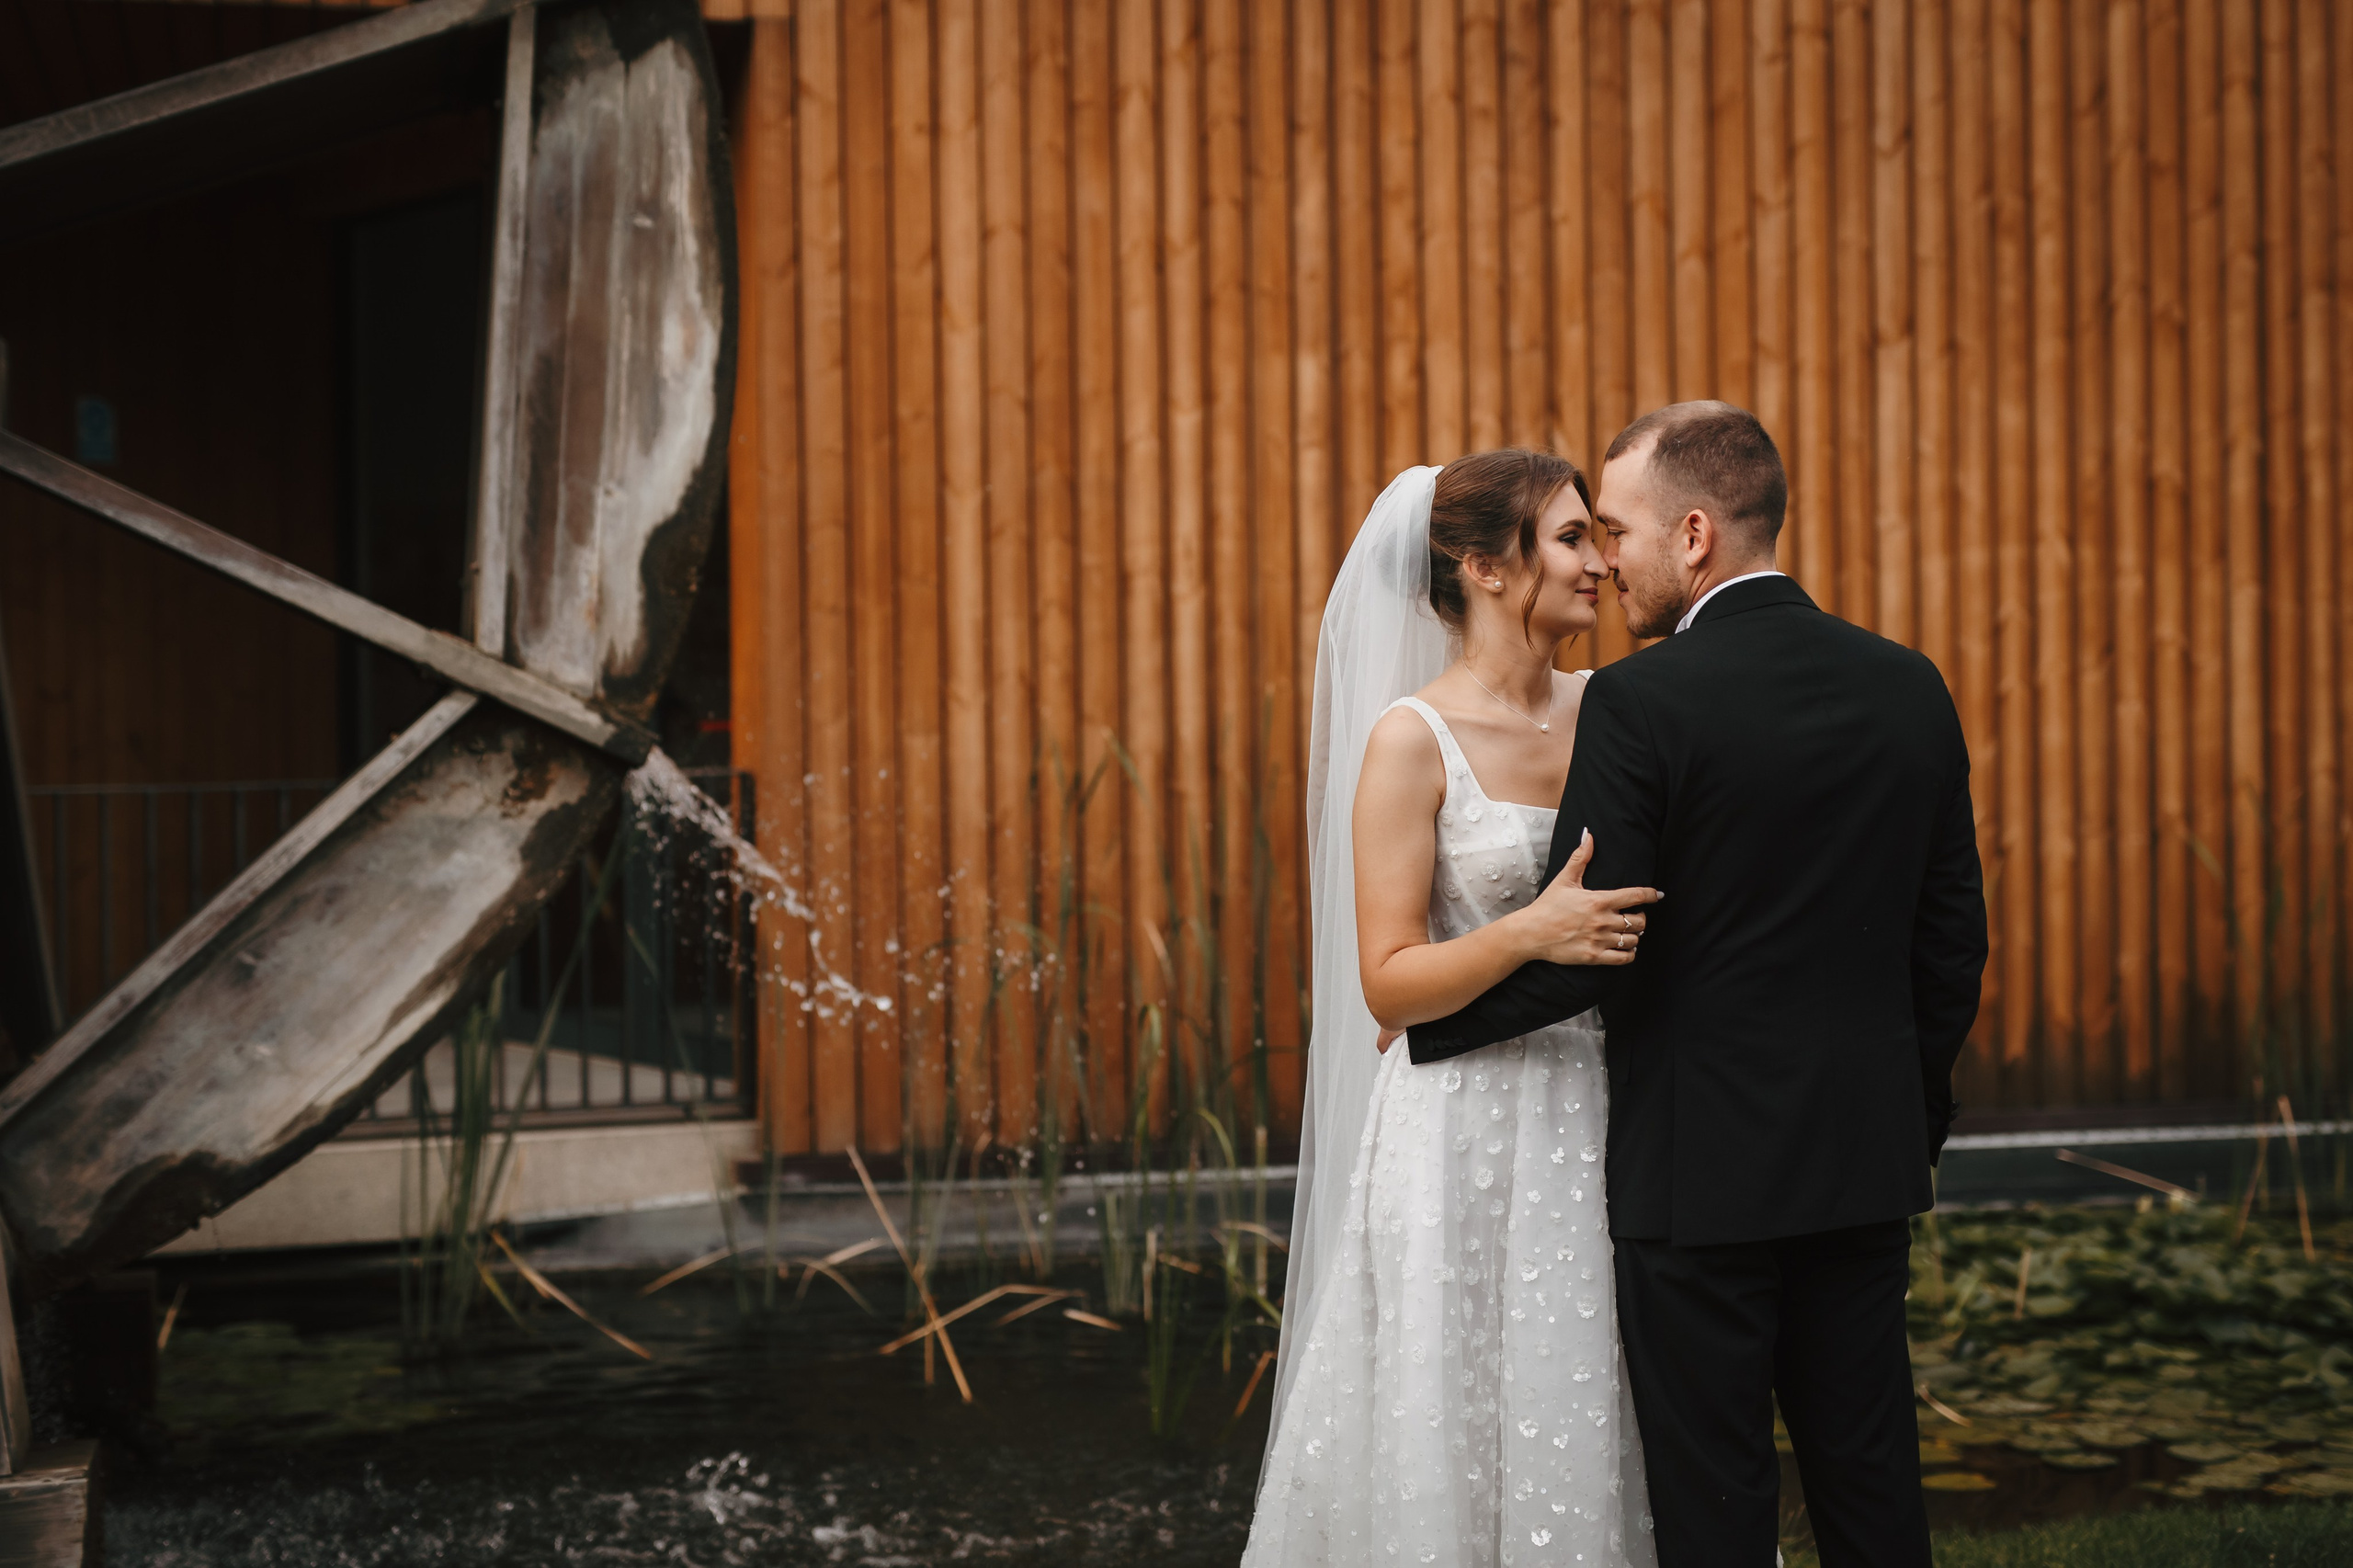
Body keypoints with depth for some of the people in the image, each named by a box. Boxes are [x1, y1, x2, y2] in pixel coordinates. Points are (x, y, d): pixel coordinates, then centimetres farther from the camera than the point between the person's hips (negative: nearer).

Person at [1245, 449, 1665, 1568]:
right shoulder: (1412, 739, -9)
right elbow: (1387, 983, -12)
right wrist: (1529, 936, -25)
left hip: (1597, 1119, 5)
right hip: (1465, 1141, -5)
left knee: (1602, 1438, 8)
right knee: (1461, 1450, 1)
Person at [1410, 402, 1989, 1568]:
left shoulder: (1641, 701, -14)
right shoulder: (1910, 688, 5)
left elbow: (1583, 950, -15)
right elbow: (1952, 938, 10)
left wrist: (1426, 1022, 1)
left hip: (1700, 1165, -6)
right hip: (1866, 1161, 6)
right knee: (1871, 1474, 14)